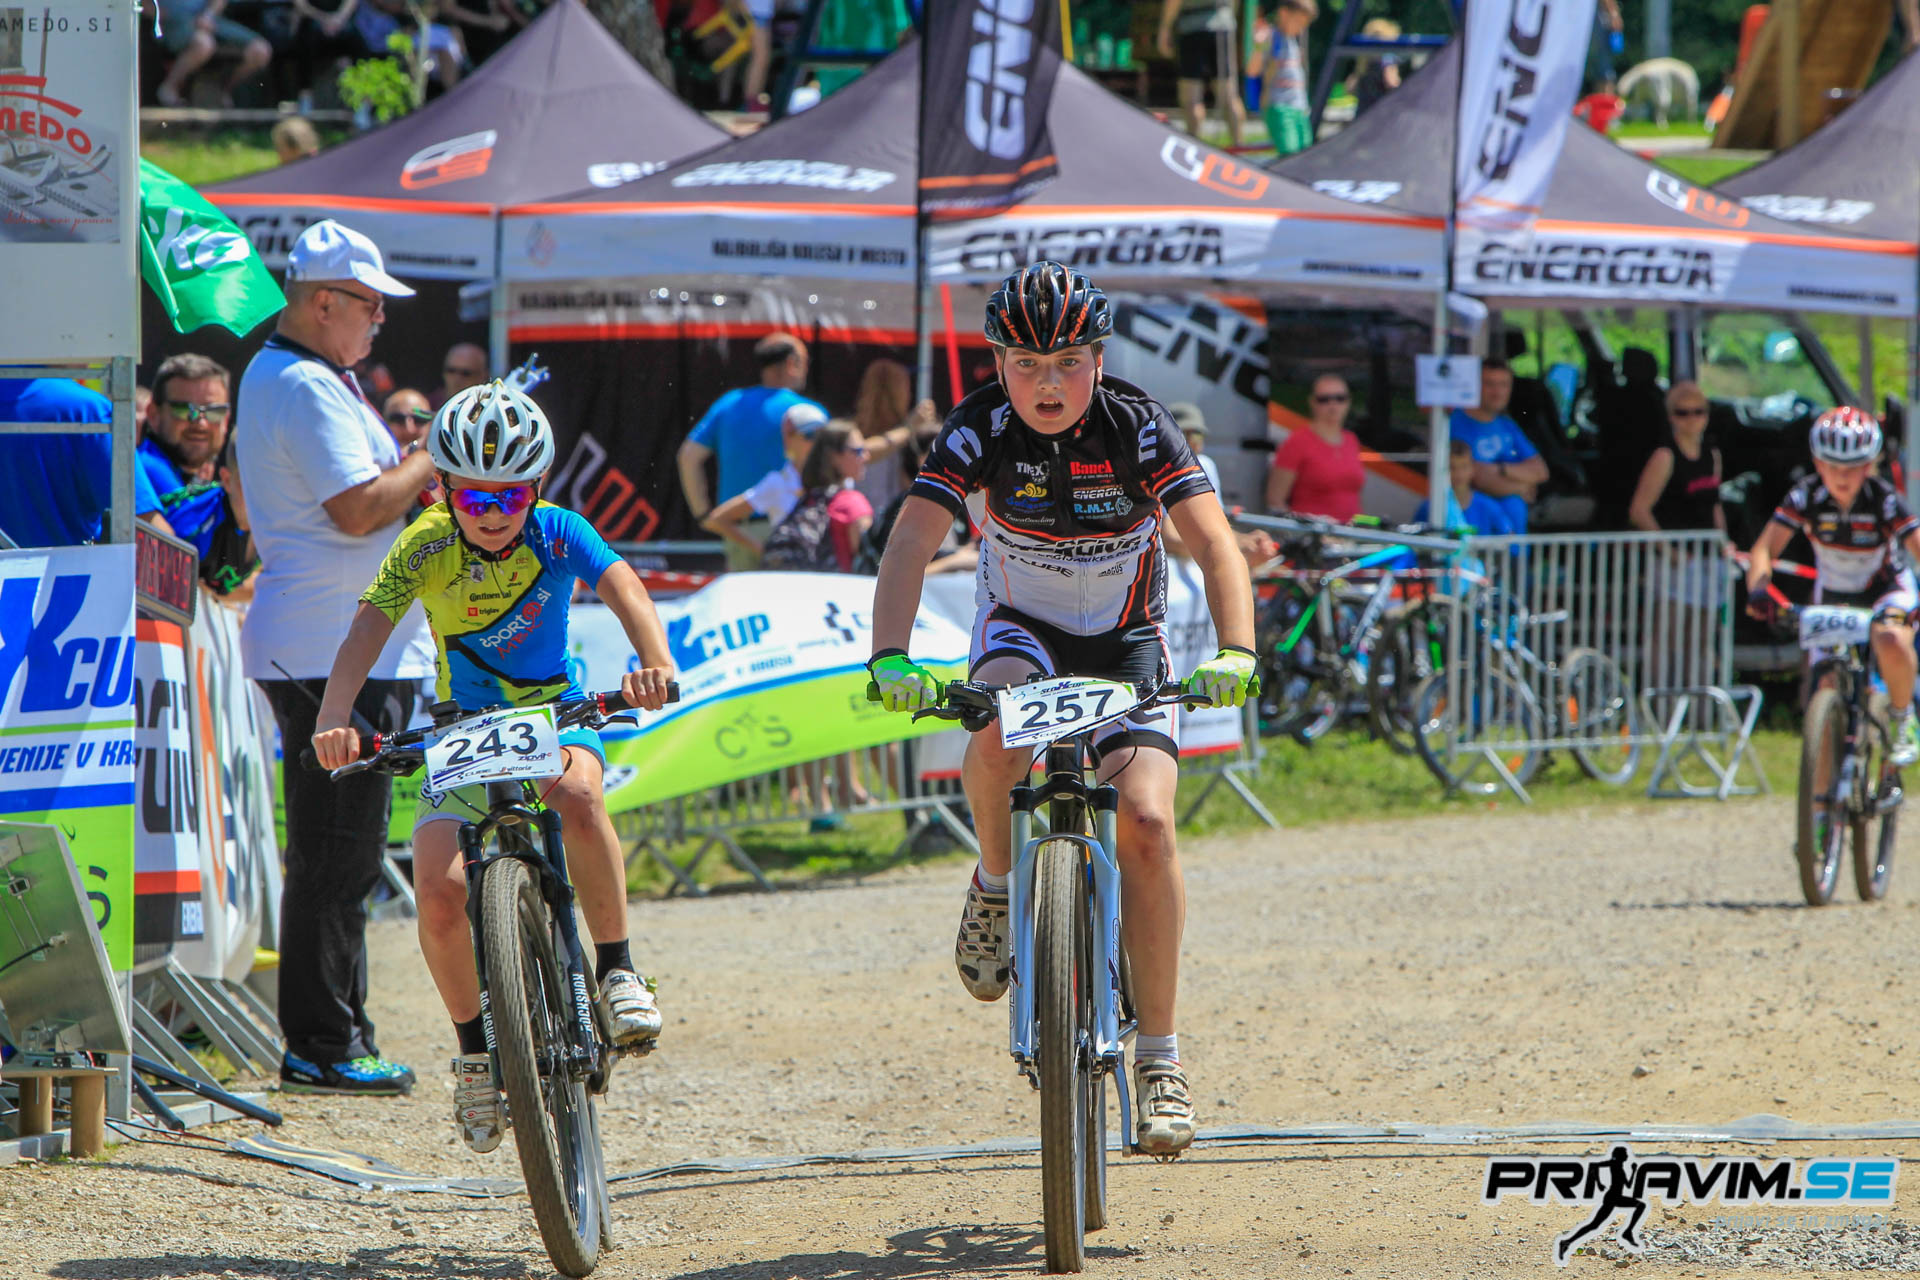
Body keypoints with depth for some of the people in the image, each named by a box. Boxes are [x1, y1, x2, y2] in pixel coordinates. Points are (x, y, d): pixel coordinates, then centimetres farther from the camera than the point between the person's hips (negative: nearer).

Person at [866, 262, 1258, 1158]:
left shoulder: (1137, 428, -22)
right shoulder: (981, 428, -20)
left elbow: (1214, 543, -32)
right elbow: (911, 542, -30)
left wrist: (1235, 654, -49)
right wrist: (891, 659, -47)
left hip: (1126, 644, 0)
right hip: (1022, 627, 0)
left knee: (1146, 820, -20)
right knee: (999, 725, -36)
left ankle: (1158, 1058, -11)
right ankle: (997, 882, -6)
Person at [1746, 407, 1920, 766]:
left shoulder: (1884, 500, -27)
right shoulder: (1805, 497, -22)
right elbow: (1765, 549, -28)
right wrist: (1758, 589, -48)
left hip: (1885, 588, -3)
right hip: (1832, 593, 3)